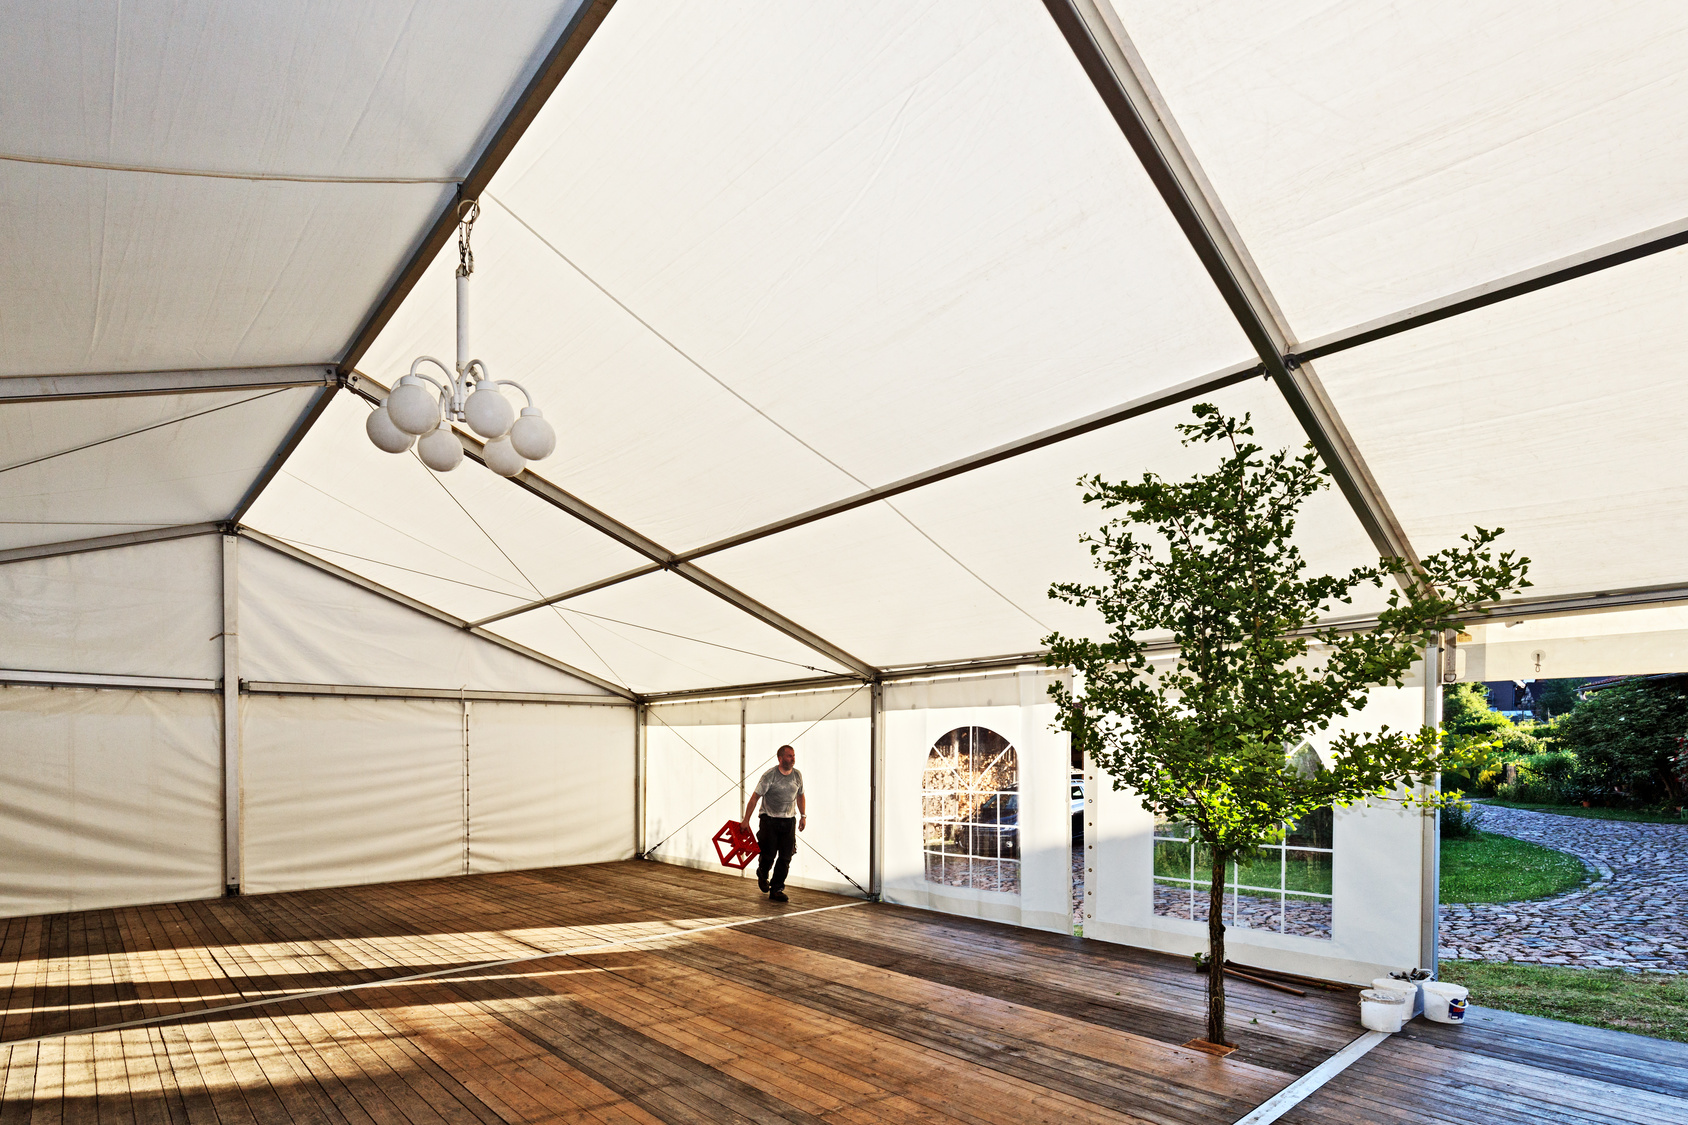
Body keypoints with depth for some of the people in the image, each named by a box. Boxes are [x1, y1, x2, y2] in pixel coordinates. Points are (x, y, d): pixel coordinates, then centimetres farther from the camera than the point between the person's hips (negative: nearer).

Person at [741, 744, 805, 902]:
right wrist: (746, 820, -12)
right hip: (770, 819, -4)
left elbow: (800, 796, 18)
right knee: (769, 855, -2)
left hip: (789, 821, 4)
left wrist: (803, 816, 13)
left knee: (785, 858, -2)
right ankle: (762, 875, 32)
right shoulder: (770, 775, -13)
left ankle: (776, 890, 8)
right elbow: (755, 797, -11)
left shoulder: (797, 775, 2)